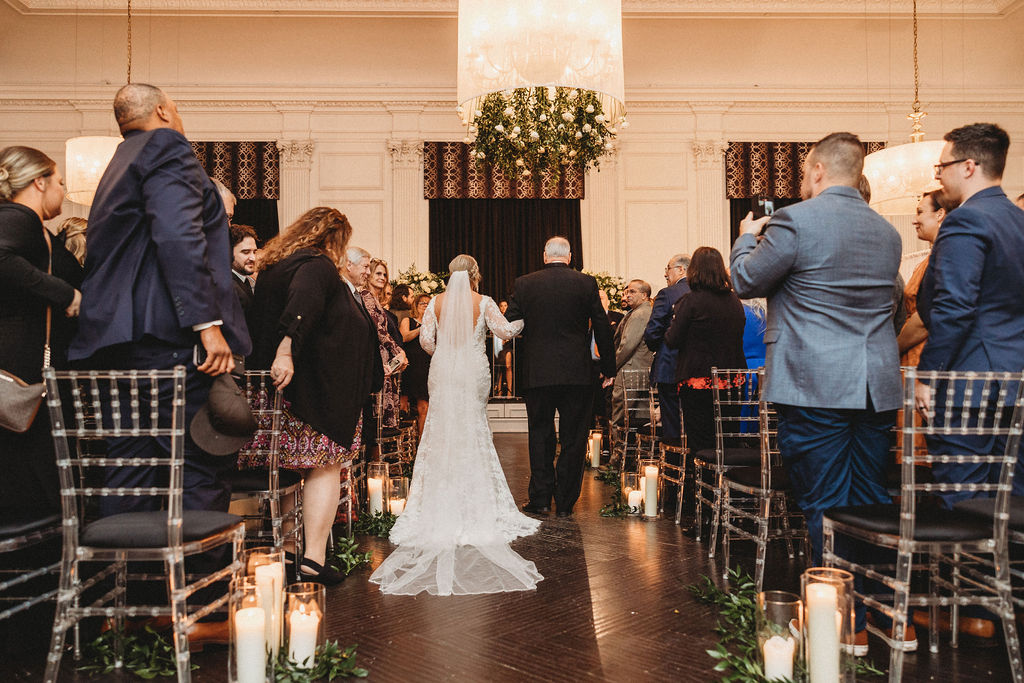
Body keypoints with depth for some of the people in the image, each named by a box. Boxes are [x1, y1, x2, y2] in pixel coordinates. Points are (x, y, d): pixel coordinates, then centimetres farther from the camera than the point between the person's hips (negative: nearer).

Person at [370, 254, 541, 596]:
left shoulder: (436, 302, 2)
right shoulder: (483, 303, -4)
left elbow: (425, 339, -2)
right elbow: (505, 331, -8)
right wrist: (524, 321, 12)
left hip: (443, 371, 1)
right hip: (474, 372, -1)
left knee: (439, 432, 8)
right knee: (474, 433, 7)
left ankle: (438, 504, 9)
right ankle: (476, 502, 8)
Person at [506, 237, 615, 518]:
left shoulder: (524, 284, 0)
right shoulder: (586, 283, -1)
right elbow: (602, 328, 1)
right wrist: (609, 368, 9)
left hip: (537, 372, 1)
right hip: (577, 373, 0)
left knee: (540, 435, 12)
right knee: (573, 437, 8)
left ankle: (540, 499, 15)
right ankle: (565, 502, 13)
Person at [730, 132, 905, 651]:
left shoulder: (795, 220, -10)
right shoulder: (888, 232, 11)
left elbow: (745, 281, -1)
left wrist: (748, 236, 20)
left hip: (814, 387, -7)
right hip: (877, 386, 7)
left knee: (824, 505, 2)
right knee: (874, 503, 16)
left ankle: (848, 625, 11)